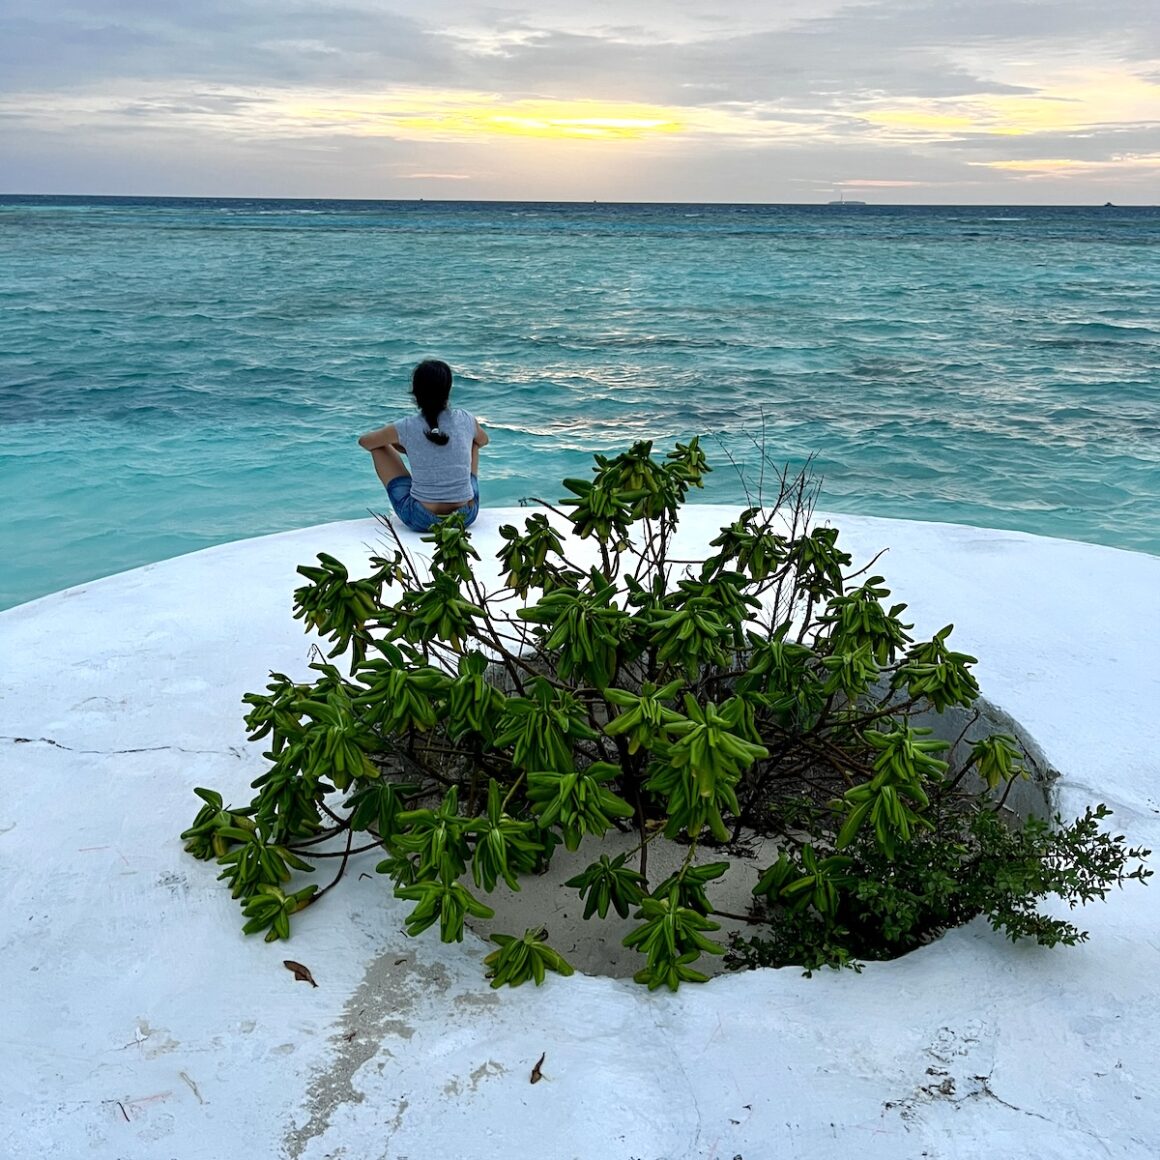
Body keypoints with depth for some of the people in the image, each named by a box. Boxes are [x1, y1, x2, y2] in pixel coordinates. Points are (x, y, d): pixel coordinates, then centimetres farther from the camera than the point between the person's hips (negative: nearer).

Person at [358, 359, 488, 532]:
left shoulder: (406, 428, -9)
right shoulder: (465, 420, -5)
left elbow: (364, 441, 11)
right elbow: (483, 440, 20)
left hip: (421, 520, -2)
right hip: (467, 516, 2)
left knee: (379, 445, 15)